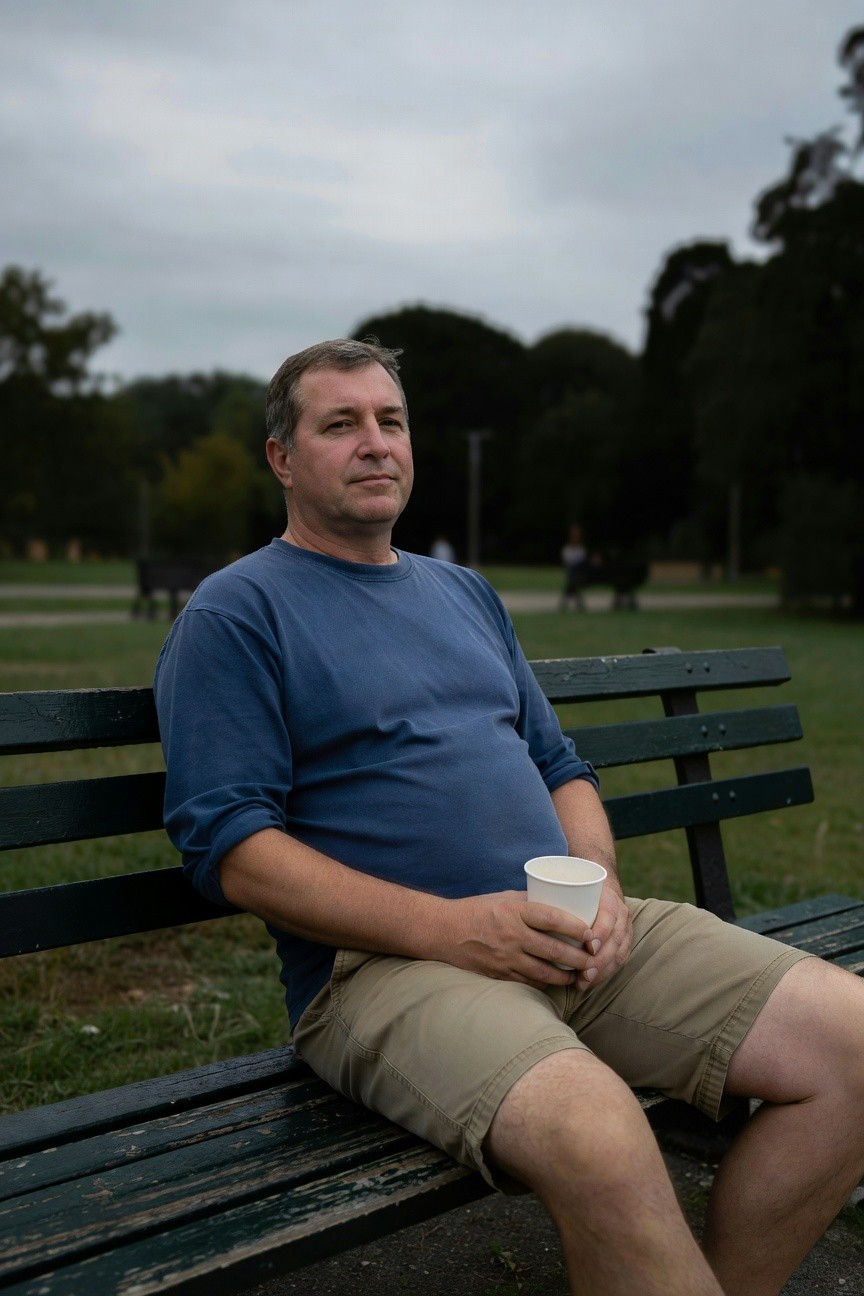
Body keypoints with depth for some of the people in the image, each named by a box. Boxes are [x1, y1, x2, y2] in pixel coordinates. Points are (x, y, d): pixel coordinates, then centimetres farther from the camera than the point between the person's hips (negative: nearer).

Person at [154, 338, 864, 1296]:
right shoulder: (235, 613, 2)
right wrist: (442, 926, -17)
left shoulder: (463, 593, 22)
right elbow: (229, 848, -8)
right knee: (597, 1135, -36)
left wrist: (599, 883, 0)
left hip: (570, 935, 7)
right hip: (385, 965, -6)